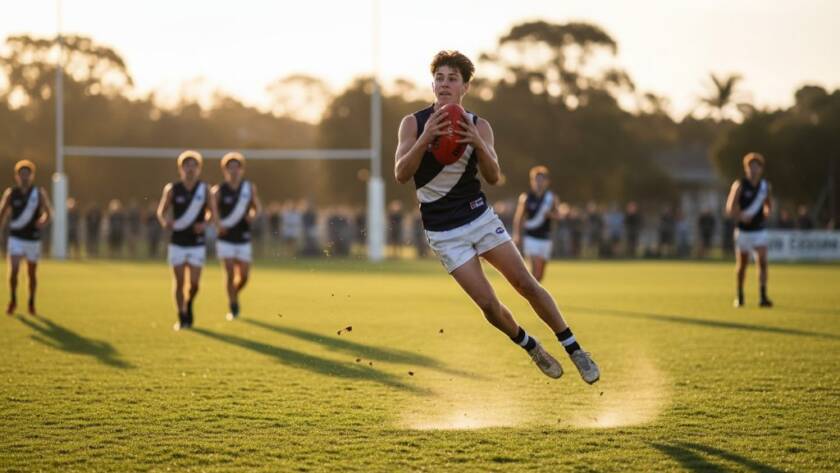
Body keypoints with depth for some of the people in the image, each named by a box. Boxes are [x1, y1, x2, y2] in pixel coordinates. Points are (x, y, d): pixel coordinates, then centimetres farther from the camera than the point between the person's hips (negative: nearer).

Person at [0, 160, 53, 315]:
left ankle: (31, 303, 27)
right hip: (15, 237, 0)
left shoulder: (39, 193, -2)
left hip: (33, 238, 0)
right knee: (13, 269, -14)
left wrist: (44, 221, -25)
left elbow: (48, 212, -4)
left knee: (32, 273, 8)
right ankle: (13, 300, 6)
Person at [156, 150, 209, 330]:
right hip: (177, 244, 0)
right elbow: (161, 211, 7)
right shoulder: (172, 189, -1)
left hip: (197, 244, 0)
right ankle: (182, 317, 13)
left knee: (194, 283, -6)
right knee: (179, 282, 0)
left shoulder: (204, 189, -1)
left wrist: (204, 223, -11)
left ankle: (189, 305, 25)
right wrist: (165, 221, -15)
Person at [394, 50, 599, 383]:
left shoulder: (478, 126, -4)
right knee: (488, 304, -6)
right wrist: (425, 139, -33)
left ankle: (574, 350, 10)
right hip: (444, 232, -1)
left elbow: (493, 177, -12)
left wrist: (479, 144, -31)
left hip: (480, 216, 1)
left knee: (526, 284, -4)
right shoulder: (413, 124, -8)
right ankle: (531, 348, 20)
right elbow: (401, 175, -18)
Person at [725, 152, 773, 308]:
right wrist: (740, 216, -28)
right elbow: (730, 209, -11)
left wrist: (767, 210, 2)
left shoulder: (766, 186, 4)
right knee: (742, 265, 7)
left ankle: (763, 296, -16)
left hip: (759, 231, 2)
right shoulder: (739, 185, -8)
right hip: (743, 231, -2)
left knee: (762, 262, -13)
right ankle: (740, 296, 24)